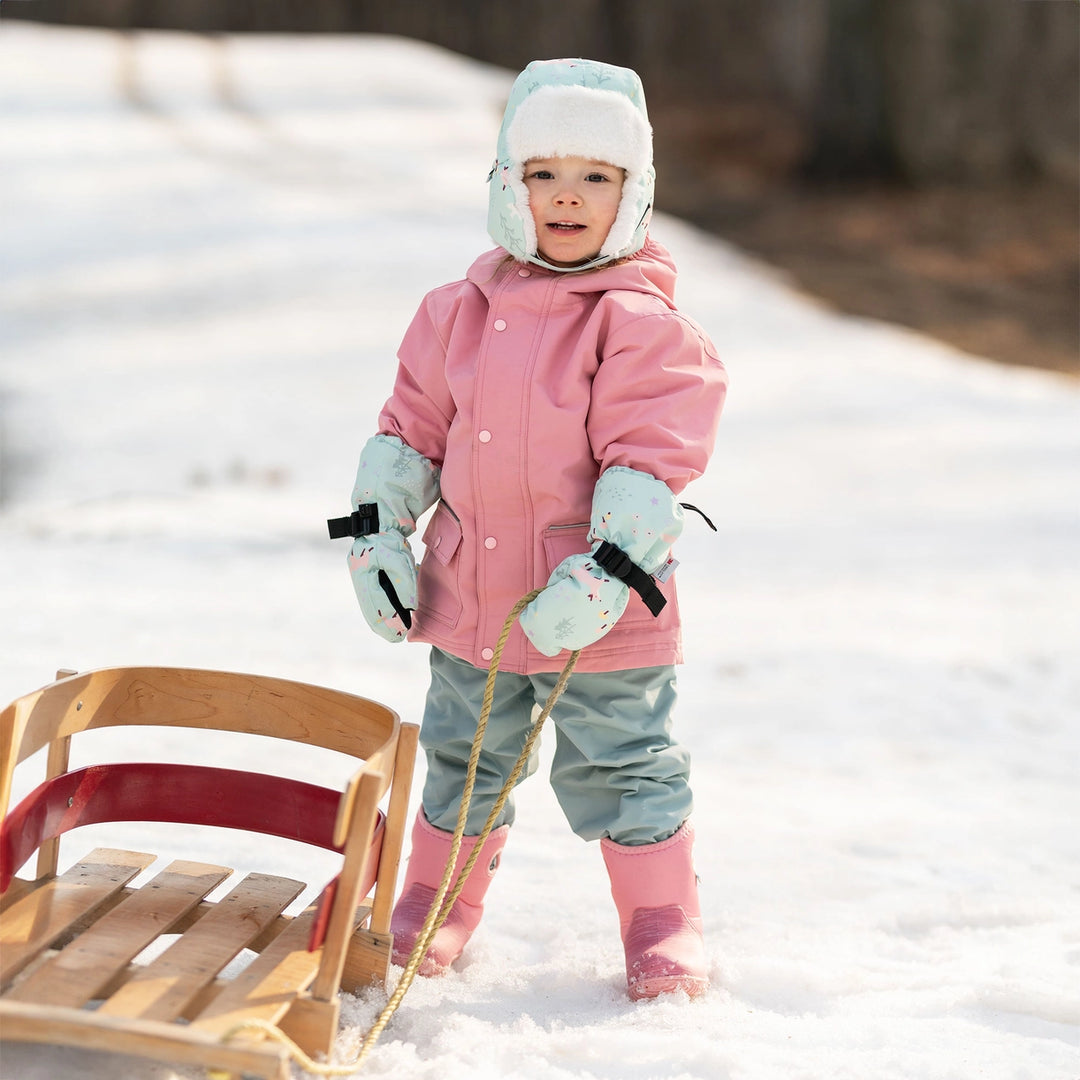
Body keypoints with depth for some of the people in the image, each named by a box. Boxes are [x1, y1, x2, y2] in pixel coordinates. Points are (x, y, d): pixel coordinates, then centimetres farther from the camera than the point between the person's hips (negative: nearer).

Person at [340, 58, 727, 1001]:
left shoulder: (643, 324, -12)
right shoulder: (461, 312, 4)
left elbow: (649, 461, -17)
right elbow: (412, 425, 12)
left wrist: (604, 576, -23)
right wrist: (379, 532, 4)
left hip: (601, 612, -5)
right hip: (471, 601, 5)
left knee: (621, 769, 5)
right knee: (461, 762, 19)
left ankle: (663, 928, 23)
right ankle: (435, 909, 37)